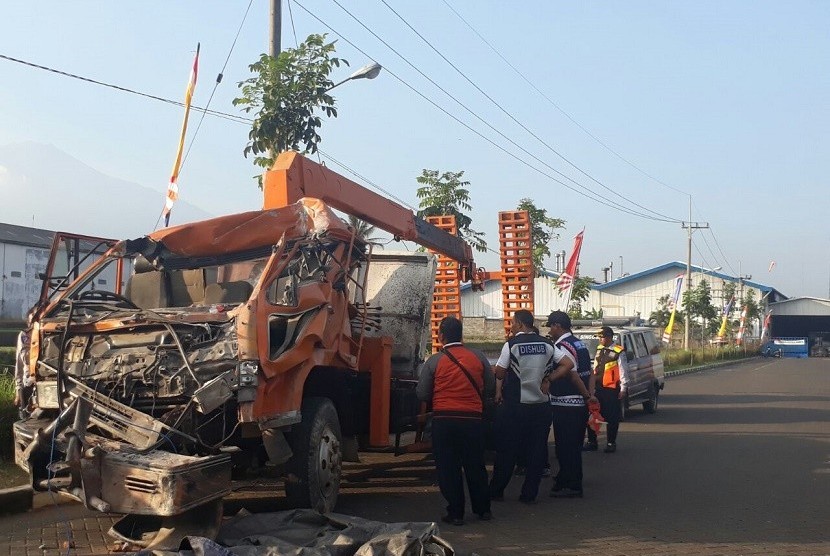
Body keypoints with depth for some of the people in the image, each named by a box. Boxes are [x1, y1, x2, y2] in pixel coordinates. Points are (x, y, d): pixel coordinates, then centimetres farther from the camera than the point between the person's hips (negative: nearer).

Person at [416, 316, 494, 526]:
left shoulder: (433, 361, -5)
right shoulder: (478, 357, 1)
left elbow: (422, 394, -2)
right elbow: (490, 386, 8)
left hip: (443, 420, -2)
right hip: (472, 419, 2)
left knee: (448, 468, 6)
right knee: (475, 466, 14)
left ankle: (456, 513, 8)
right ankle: (483, 510, 22)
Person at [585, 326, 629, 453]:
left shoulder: (618, 352, -10)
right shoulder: (599, 349, 11)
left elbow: (623, 371, -10)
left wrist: (623, 388, -12)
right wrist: (592, 386, 16)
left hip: (612, 389, -7)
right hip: (598, 388, 7)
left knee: (611, 417, 1)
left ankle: (611, 443, 10)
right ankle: (592, 442, 14)